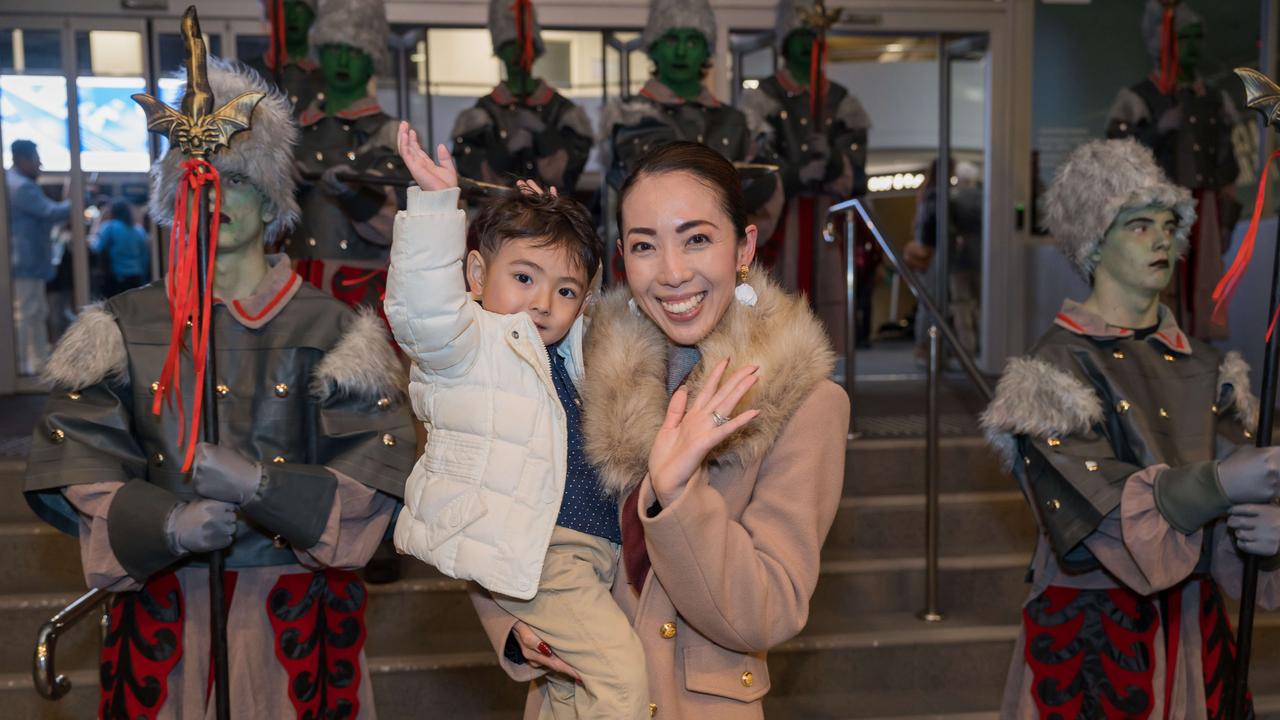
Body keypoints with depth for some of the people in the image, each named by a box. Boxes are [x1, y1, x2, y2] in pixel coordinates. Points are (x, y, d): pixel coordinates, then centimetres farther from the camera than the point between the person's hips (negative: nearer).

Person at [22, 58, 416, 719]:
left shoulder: (332, 329, -3)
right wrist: (166, 523, -20)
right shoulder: (123, 328, 4)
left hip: (295, 606, -1)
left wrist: (259, 485, -23)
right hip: (164, 607, 2)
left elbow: (378, 472, -9)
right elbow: (73, 466, -3)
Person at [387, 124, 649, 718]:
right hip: (524, 546, -9)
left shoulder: (570, 352, 19)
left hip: (583, 546, 9)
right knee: (619, 672, -17)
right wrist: (436, 203, -31)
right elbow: (422, 305, -24)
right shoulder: (470, 342, -3)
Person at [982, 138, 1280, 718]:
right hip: (1092, 626, -5)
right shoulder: (1058, 365, -11)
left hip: (1194, 618, 5)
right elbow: (1096, 505, -21)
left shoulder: (1201, 365, 6)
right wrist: (1219, 482, -30)